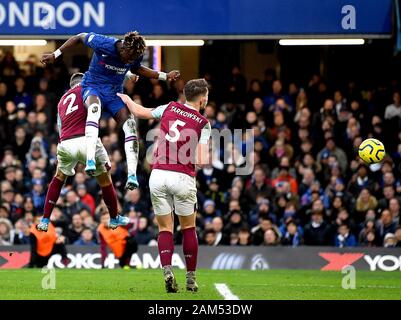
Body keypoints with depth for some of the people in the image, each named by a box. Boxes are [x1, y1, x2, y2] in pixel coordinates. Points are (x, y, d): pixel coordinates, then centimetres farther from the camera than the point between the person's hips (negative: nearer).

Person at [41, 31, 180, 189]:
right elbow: (80, 37, -6)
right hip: (93, 86, -4)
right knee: (94, 108, -39)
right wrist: (55, 55, -3)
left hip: (114, 92, 4)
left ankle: (132, 175, -21)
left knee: (130, 124, -19)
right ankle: (90, 160, -51)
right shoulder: (103, 43, -23)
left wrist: (165, 76, 10)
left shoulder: (136, 55, -10)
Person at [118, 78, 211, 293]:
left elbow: (138, 112, 20)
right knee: (188, 228, 14)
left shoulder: (169, 109, 6)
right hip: (183, 177, -2)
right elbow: (202, 161, -11)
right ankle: (191, 278, 14)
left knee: (165, 228, 9)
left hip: (159, 175, 2)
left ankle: (167, 270, -13)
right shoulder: (203, 124, -3)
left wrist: (126, 99, 40)